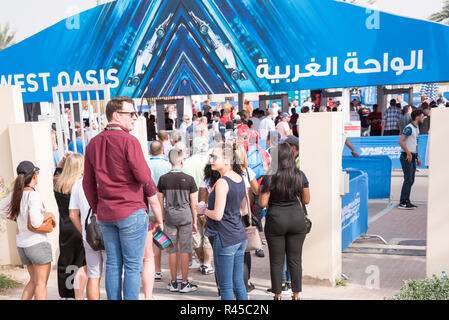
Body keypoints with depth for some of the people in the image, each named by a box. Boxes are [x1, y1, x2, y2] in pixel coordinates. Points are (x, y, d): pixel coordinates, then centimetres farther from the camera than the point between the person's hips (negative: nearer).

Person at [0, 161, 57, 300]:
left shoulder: (16, 194, 5)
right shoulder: (33, 195, -17)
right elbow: (36, 222, -26)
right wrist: (49, 214, -9)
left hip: (22, 244, 7)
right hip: (38, 243, -7)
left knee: (34, 281, 20)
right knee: (41, 283, 4)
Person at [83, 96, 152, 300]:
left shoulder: (93, 143, 9)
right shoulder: (128, 141, -13)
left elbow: (88, 183, 12)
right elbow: (144, 178, -15)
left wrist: (97, 209, 18)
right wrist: (146, 169, 5)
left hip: (105, 215, 7)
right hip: (131, 211, -6)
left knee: (113, 264, 15)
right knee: (133, 266, 3)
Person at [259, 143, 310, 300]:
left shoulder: (270, 177, -12)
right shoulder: (300, 175, -2)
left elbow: (262, 203, -13)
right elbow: (306, 200, 4)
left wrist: (262, 190, 6)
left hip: (276, 221, -2)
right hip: (297, 220, 3)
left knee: (276, 261, 9)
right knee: (295, 260, 12)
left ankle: (277, 295, 19)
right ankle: (296, 295, 20)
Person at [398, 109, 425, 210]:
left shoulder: (416, 128, 17)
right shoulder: (409, 128, -13)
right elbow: (401, 141, -21)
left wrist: (417, 157, 19)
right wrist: (408, 153, -20)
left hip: (412, 157, 9)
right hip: (407, 157, -9)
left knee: (411, 180, 11)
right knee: (408, 180, -9)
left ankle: (407, 201, 18)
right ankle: (402, 203, -5)